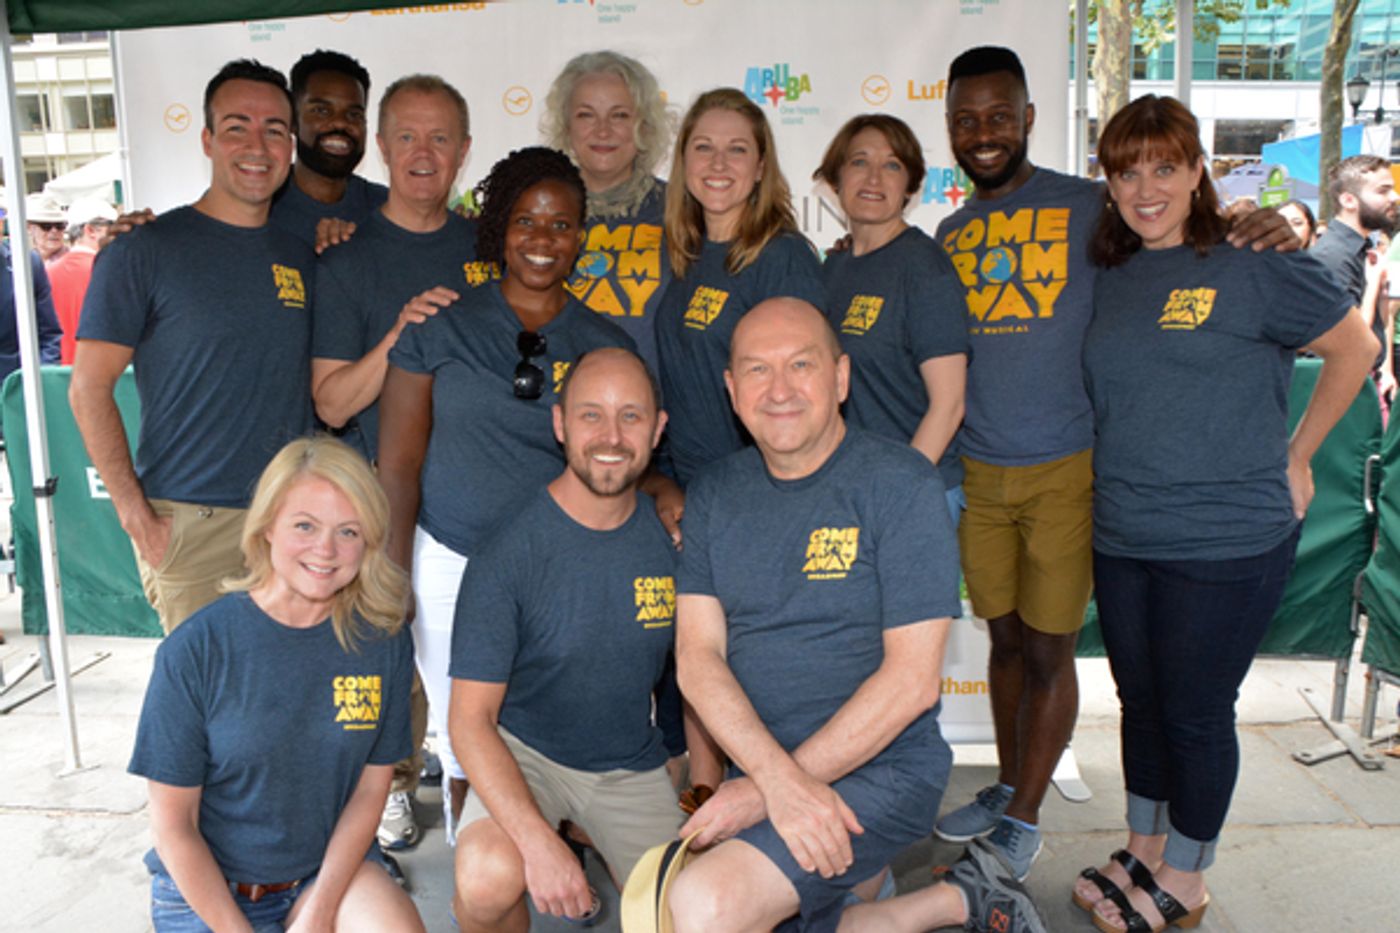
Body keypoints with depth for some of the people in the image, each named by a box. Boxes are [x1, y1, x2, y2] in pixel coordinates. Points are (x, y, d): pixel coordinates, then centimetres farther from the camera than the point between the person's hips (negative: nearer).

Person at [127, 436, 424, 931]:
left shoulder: (383, 640, -7)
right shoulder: (194, 650, -14)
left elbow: (370, 788, -1)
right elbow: (173, 825, -8)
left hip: (331, 866, 1)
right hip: (207, 887, -1)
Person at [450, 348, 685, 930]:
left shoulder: (673, 534, -7)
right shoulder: (507, 555, -18)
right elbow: (471, 719, -18)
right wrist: (537, 839, -30)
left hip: (633, 767, 4)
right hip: (522, 752, -3)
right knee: (489, 878, -31)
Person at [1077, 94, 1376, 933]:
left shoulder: (1255, 263, -9)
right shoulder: (1110, 277, 8)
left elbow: (1356, 349, 0)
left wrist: (1294, 457, -1)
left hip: (1227, 542, -5)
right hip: (1121, 539, 6)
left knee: (1197, 711, 6)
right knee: (1141, 701, 17)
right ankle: (1145, 854, 35)